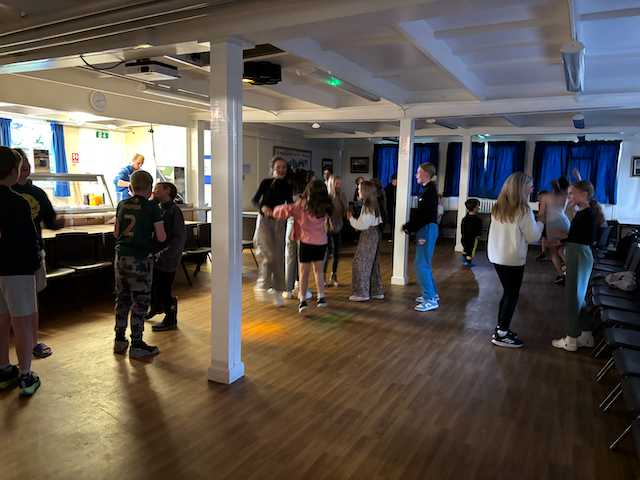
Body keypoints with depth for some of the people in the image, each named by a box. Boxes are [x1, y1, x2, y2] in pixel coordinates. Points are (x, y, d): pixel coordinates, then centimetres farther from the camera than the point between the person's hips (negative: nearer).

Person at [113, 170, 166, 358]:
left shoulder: (122, 205, 7)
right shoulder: (151, 207, -8)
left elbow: (116, 233, 13)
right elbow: (161, 237, -8)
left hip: (121, 257, 6)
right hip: (140, 259, -5)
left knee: (122, 299, 16)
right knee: (140, 301, 2)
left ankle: (119, 340, 26)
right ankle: (136, 345, 9)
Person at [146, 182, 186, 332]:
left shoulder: (174, 211, -16)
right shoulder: (160, 209, 10)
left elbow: (179, 238, -21)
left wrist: (163, 254, -23)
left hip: (168, 260, -8)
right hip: (156, 257, 8)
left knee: (162, 290, -4)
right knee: (151, 285, 20)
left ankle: (171, 320, 15)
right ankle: (156, 308, 48)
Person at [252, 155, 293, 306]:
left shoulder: (287, 187, 5)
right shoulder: (266, 183, -4)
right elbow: (254, 200, 2)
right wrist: (262, 207, -17)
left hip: (279, 223, 4)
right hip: (264, 221, -3)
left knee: (279, 258, 4)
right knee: (269, 255, -17)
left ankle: (278, 293, 15)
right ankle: (262, 286, 5)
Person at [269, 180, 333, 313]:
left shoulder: (302, 204, -12)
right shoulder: (325, 207, 1)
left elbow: (287, 210, -16)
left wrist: (272, 212, 1)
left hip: (307, 241, -3)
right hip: (321, 242, 4)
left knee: (304, 270, 5)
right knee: (318, 269, 15)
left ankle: (302, 300, 4)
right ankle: (321, 298, 18)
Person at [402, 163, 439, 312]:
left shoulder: (430, 191, -15)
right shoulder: (426, 189, 15)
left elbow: (427, 216, -21)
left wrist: (410, 228, -17)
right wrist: (408, 225, 5)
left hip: (427, 230, -10)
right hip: (423, 230, 10)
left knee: (421, 265, -9)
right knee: (422, 264, 16)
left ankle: (430, 299, -2)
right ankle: (431, 293, 27)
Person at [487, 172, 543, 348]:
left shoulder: (498, 208, 5)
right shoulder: (523, 210, -15)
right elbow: (532, 237, -9)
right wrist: (541, 222, 7)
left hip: (496, 257, 7)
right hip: (513, 260, -7)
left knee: (507, 292, 18)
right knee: (512, 295, 4)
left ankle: (501, 328, 24)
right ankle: (502, 335, 10)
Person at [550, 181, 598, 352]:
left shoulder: (589, 214, -15)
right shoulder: (580, 213, 12)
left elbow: (589, 240, -20)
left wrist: (565, 235, -21)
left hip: (581, 257, -10)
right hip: (574, 256, 10)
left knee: (573, 297, -2)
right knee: (578, 297, 16)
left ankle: (570, 340, 8)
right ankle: (586, 336, 27)